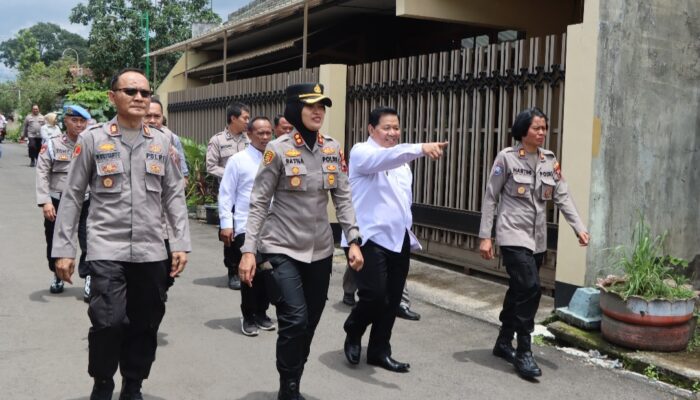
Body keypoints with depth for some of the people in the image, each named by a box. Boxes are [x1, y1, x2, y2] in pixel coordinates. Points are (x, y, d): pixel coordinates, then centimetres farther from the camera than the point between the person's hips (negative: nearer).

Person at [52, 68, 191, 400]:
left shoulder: (161, 142, 8)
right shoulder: (92, 139, 0)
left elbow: (174, 195, 10)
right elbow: (72, 196, 2)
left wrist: (181, 242, 3)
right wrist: (63, 249, -1)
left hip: (150, 251, 3)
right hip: (107, 249, -3)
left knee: (145, 324, 8)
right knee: (109, 321, -12)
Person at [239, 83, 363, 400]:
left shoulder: (333, 149, 4)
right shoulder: (278, 149, -9)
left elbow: (343, 199, 7)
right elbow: (258, 203, -8)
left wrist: (353, 240, -1)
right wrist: (248, 250, -13)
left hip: (320, 250, 5)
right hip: (282, 249, -5)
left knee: (309, 324, 10)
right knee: (295, 320, -15)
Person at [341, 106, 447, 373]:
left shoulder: (401, 161, 18)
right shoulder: (362, 153, -7)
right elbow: (384, 158, -30)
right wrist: (421, 148, -44)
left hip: (399, 239, 7)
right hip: (370, 238, -7)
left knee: (392, 301, 8)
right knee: (374, 296, -13)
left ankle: (379, 351, 23)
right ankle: (353, 334, 16)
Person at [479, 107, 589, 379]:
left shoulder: (550, 161, 7)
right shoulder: (507, 158, -7)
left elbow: (562, 196, 3)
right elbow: (490, 198, -5)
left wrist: (579, 228, -9)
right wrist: (485, 236, -9)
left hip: (538, 237, 6)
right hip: (513, 234, -5)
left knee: (519, 290, 13)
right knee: (530, 288, -16)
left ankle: (504, 343, 29)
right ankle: (523, 352, -5)